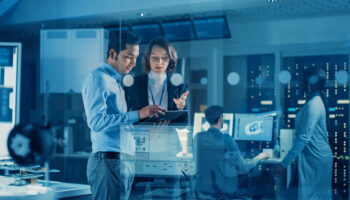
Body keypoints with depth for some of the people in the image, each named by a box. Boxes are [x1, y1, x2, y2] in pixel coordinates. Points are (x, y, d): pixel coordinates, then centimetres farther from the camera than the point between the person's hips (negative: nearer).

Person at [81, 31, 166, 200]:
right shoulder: (98, 78, -6)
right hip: (108, 160, -9)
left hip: (125, 160, 9)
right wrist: (137, 114, -22)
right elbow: (97, 121, -20)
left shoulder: (118, 81, 22)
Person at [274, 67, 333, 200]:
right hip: (317, 155, 10)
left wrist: (284, 163, -26)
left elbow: (304, 138, -26)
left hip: (315, 158, -10)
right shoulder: (317, 101, 11)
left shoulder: (313, 105, -20)